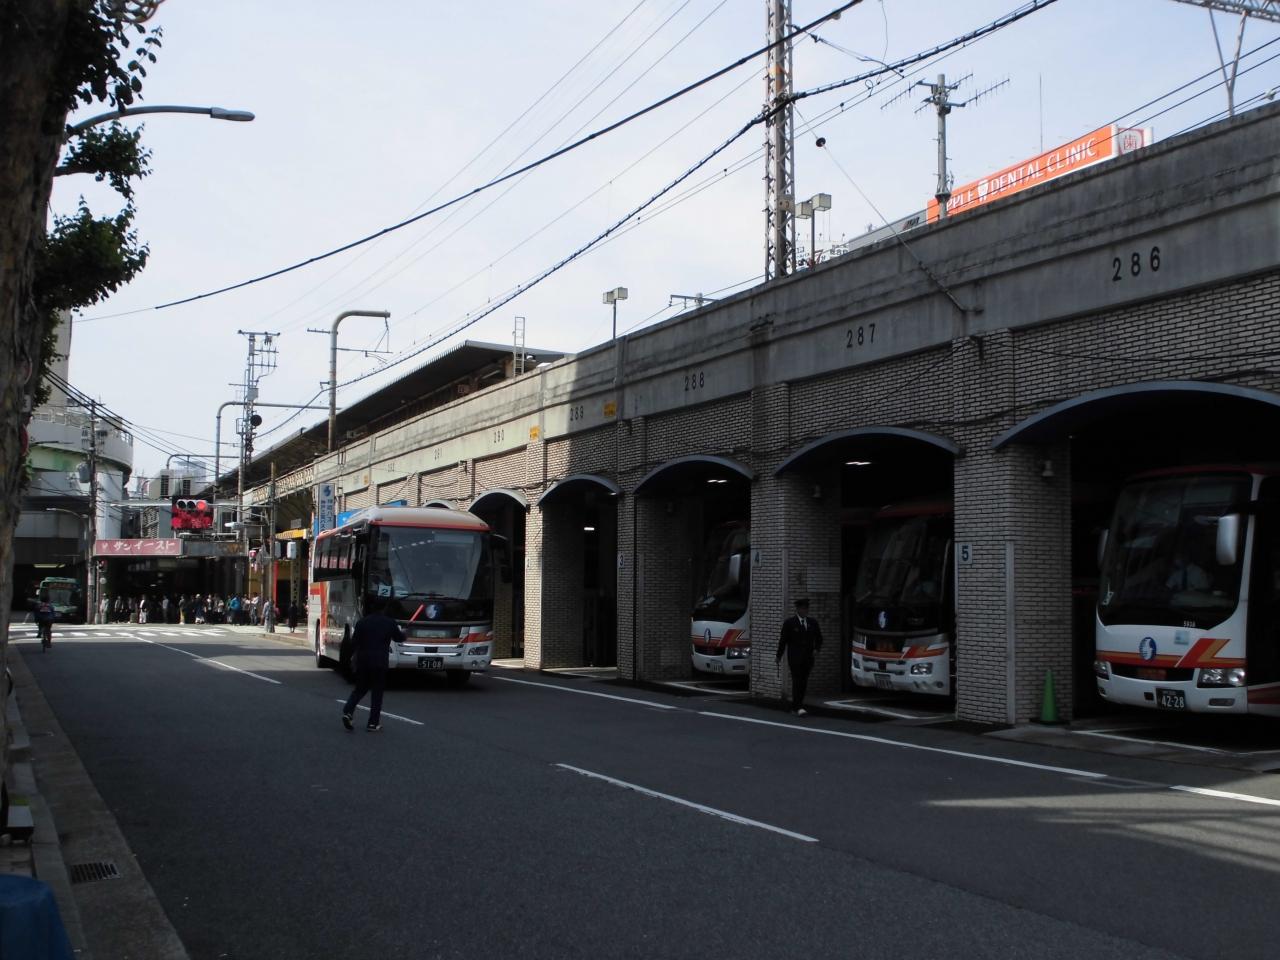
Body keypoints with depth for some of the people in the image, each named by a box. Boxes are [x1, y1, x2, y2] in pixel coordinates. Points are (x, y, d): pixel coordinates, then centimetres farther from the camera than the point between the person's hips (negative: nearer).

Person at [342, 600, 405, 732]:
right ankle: (373, 723, 4)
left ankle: (348, 712, -6)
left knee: (360, 689, 16)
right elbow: (399, 638, 11)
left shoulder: (361, 622, 2)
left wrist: (353, 655, 16)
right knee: (377, 692, 5)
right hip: (380, 662, -2)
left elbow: (354, 641, 1)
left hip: (362, 661, 2)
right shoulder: (390, 623, -1)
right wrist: (399, 631, 32)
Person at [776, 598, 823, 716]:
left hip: (808, 657, 4)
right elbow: (783, 640, 1)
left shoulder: (813, 622, 11)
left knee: (803, 683, 6)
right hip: (795, 657, -4)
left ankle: (795, 707, 15)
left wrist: (817, 648, 0)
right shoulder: (789, 622, -1)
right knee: (797, 681, -12)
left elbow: (819, 638, 18)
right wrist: (779, 656, 1)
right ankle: (798, 707, -17)